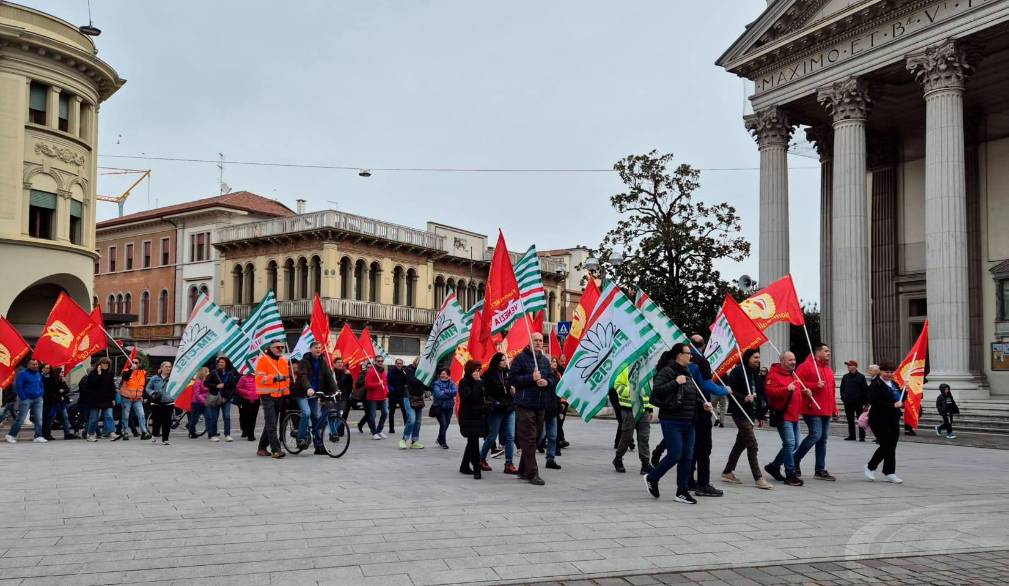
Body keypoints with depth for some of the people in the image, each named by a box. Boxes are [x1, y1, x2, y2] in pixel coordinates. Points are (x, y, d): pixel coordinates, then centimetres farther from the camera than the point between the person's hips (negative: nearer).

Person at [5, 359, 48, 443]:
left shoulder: (38, 374, 14)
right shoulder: (22, 374, -5)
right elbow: (18, 386, -10)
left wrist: (41, 395, 9)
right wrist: (23, 398, -13)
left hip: (38, 399, 6)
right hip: (26, 399, -5)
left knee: (39, 419, -1)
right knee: (20, 419, -3)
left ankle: (39, 437, -1)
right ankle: (11, 435, 10)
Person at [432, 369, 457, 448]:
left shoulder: (451, 383, 4)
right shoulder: (437, 383, -6)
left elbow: (455, 392, -13)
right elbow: (438, 394, -20)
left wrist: (445, 391, -20)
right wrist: (449, 394, -14)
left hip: (449, 407, 4)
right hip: (439, 407, -4)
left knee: (446, 424, 11)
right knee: (443, 424, -11)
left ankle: (440, 439, 36)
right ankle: (443, 442, 6)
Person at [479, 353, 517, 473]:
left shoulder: (508, 373, 10)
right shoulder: (489, 375, -4)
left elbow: (513, 387, 19)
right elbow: (486, 392, -8)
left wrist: (513, 392, -1)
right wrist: (493, 403, -16)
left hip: (509, 409, 5)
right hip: (496, 410, -4)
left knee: (510, 437, -1)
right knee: (492, 436, 4)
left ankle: (509, 464, 1)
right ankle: (481, 459, 22)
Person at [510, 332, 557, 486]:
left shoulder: (545, 360, 14)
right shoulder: (520, 358, -5)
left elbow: (553, 379, 18)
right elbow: (512, 379, -11)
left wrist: (547, 382, -5)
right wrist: (531, 378, -17)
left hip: (541, 405, 7)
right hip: (525, 405, -7)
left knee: (535, 438, 12)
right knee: (528, 439, -8)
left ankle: (523, 470, 23)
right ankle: (532, 473, -7)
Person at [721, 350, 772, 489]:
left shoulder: (755, 374, 15)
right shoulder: (738, 371, -11)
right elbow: (730, 391, -17)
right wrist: (744, 398, -29)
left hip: (749, 412, 9)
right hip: (740, 412, -9)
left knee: (741, 443, 14)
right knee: (752, 444, -11)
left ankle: (727, 472, 24)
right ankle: (758, 478, -9)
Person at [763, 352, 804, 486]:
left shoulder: (793, 374, 20)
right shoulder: (774, 374, -10)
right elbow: (769, 391, -23)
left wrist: (804, 392, 12)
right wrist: (787, 389, -30)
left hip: (794, 415, 10)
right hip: (783, 415, -10)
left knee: (793, 445, 13)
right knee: (789, 443, -13)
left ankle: (774, 466, 28)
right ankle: (790, 475, -7)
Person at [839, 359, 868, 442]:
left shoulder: (861, 377, -3)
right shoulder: (845, 377, 10)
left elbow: (865, 389, -5)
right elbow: (842, 388, 16)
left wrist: (864, 401, -9)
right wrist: (843, 397, 4)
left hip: (858, 402, -5)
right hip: (848, 403, 5)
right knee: (850, 420, 10)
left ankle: (862, 436, 3)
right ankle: (851, 435, 17)